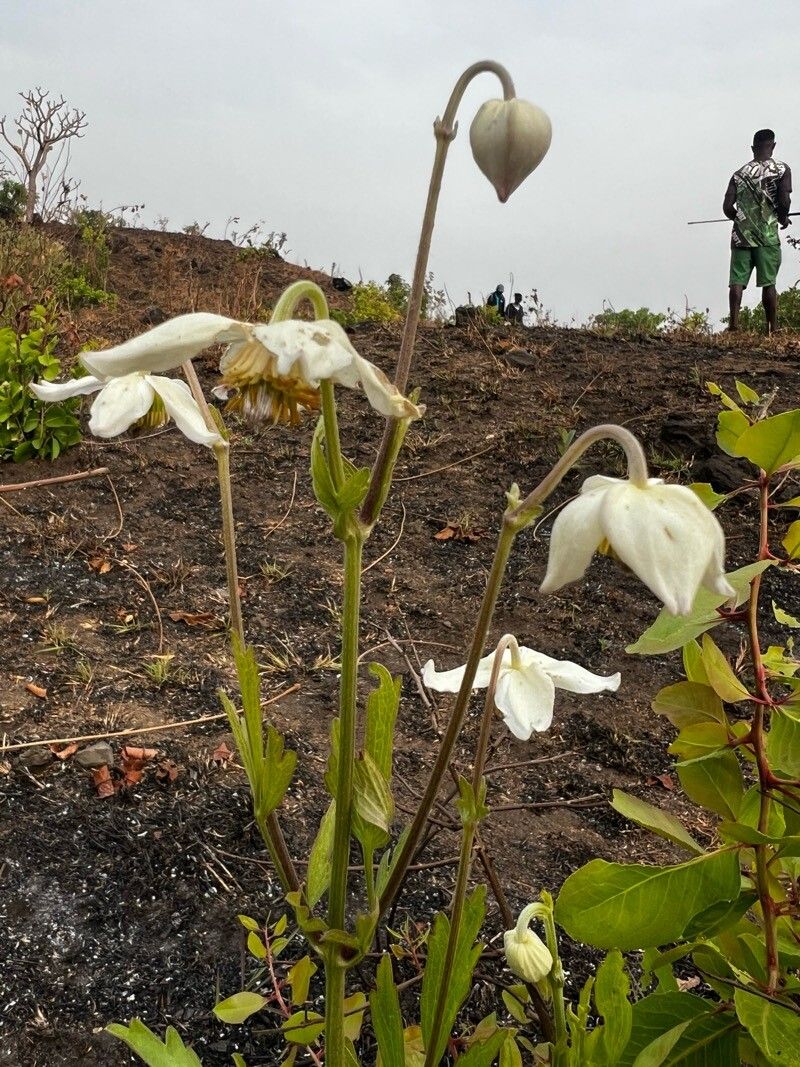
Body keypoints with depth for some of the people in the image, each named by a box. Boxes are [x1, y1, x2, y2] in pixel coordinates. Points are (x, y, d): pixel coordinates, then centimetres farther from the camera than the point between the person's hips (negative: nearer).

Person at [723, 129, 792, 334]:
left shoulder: (740, 173, 10)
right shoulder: (781, 169, 1)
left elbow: (727, 206, 3)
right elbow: (784, 201, -9)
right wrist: (783, 219, 11)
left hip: (741, 234, 3)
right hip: (767, 235, -2)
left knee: (737, 281, 0)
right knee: (768, 283, 0)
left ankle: (734, 325, -9)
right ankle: (772, 329, 3)